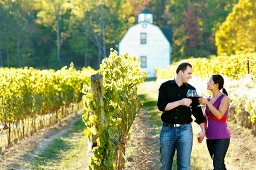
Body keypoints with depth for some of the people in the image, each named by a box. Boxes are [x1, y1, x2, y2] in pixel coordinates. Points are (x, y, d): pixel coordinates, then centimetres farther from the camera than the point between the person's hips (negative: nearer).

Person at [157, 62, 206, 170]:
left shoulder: (191, 89, 7)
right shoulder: (165, 86, 1)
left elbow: (197, 110, 10)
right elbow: (161, 106, -11)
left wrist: (203, 129, 3)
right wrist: (180, 102, -20)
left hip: (185, 129, 1)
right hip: (168, 129, -1)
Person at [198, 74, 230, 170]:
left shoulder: (224, 98, -7)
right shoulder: (209, 99, 10)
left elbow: (219, 115, -19)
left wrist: (207, 103, -19)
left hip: (221, 138, -6)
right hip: (210, 137, 6)